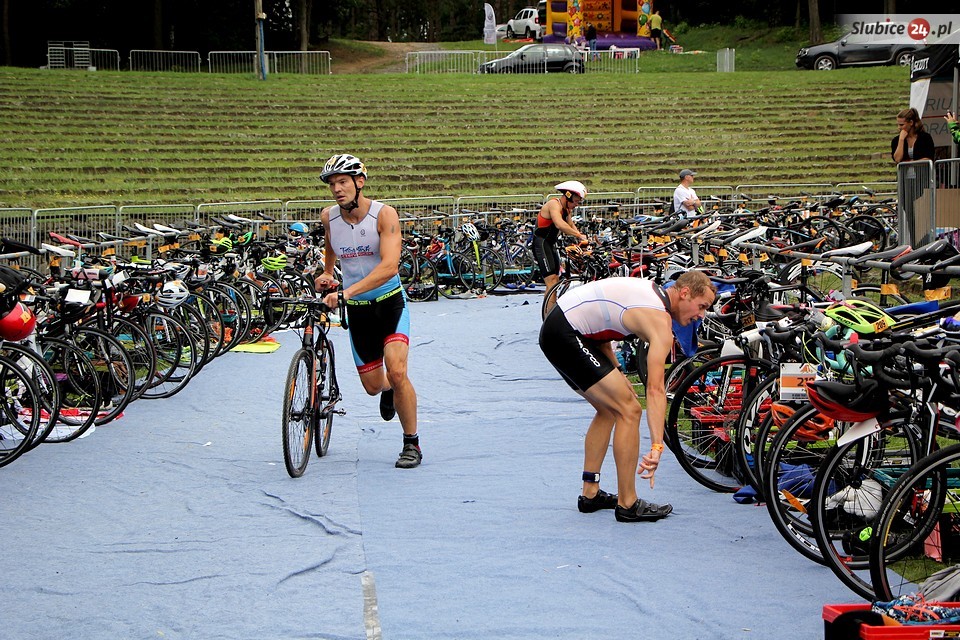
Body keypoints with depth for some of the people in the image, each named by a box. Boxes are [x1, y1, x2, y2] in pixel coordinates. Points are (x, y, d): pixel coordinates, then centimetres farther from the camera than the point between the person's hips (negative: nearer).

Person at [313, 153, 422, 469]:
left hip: (390, 301, -4)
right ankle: (389, 390, 46)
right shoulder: (328, 217, -5)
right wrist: (326, 272, 11)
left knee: (396, 372, -22)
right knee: (372, 385, 7)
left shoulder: (384, 214, -18)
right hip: (357, 310, 4)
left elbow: (389, 266, -31)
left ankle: (412, 443, -7)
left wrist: (346, 292, -39)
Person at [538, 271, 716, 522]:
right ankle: (627, 505, -4)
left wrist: (616, 376, 18)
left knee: (608, 410, 19)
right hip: (565, 336, -10)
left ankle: (590, 494, 22)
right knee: (629, 410, -9)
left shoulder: (653, 291, 13)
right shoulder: (660, 321, -15)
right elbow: (655, 390, -23)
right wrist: (657, 447, -28)